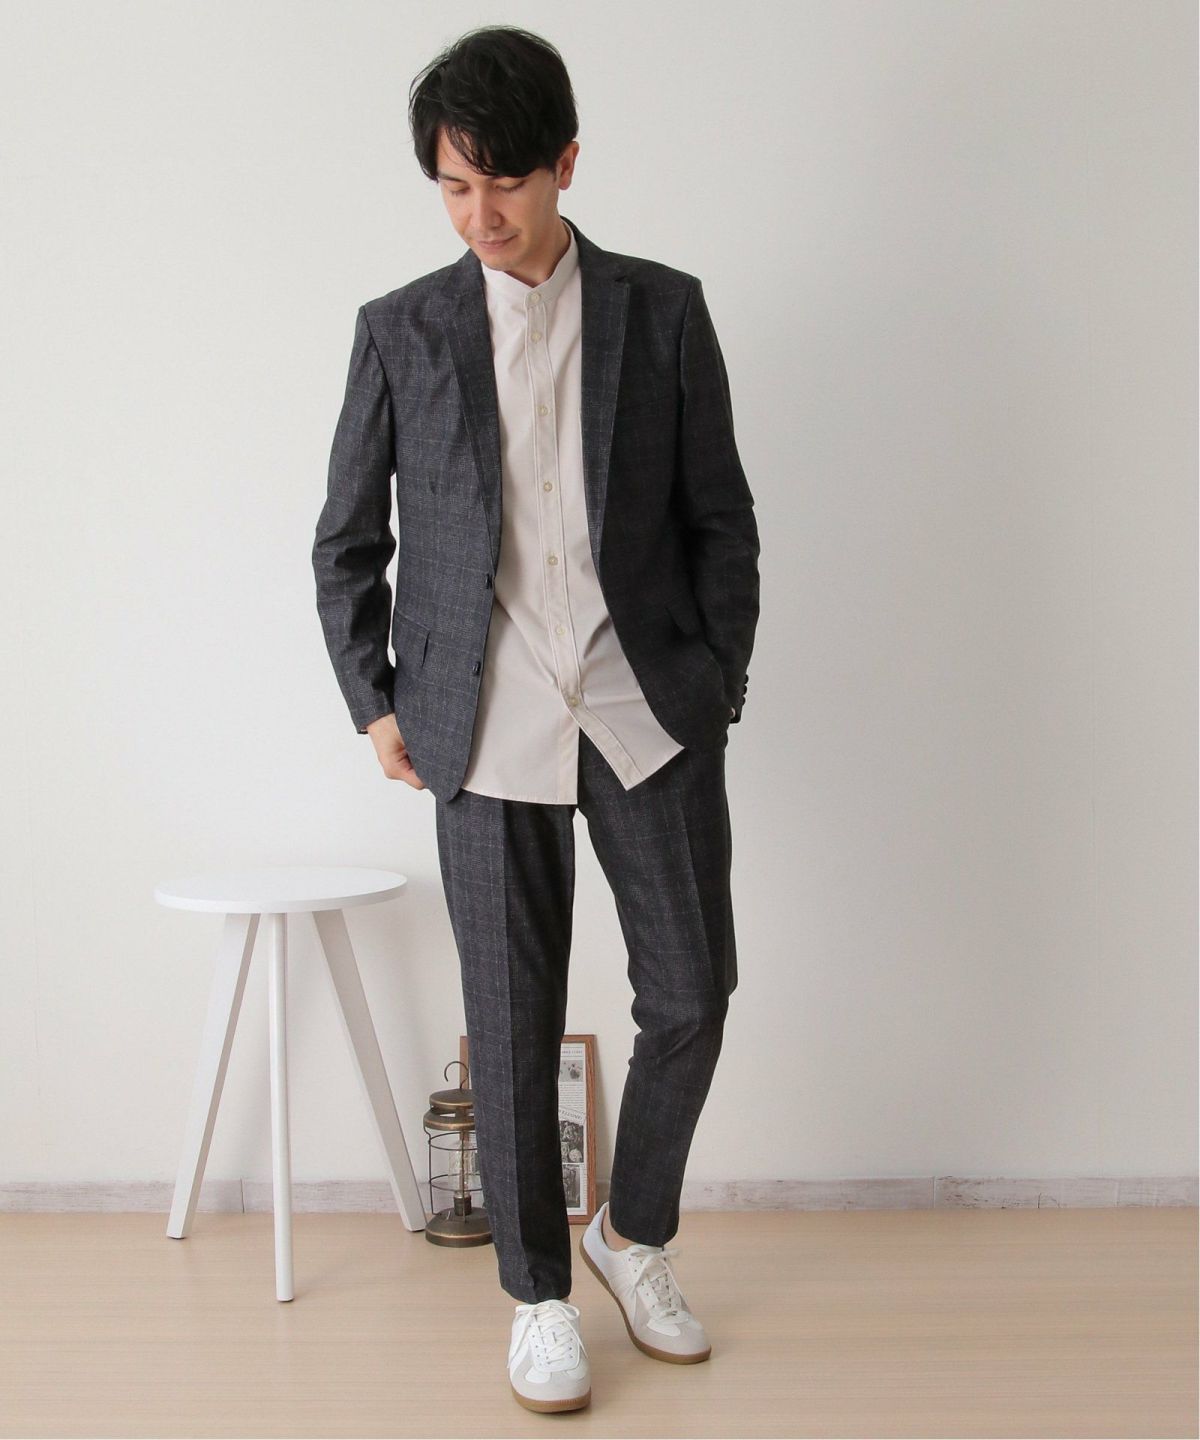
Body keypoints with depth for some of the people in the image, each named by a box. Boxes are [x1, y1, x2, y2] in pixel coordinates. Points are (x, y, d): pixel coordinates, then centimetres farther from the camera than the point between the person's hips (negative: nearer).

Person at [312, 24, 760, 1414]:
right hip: (487, 725, 0)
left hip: (648, 710, 1)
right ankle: (539, 1294, 22)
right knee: (512, 1021, 5)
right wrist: (375, 701, 3)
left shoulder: (661, 309, 4)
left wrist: (718, 681, 1)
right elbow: (347, 542, 10)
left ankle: (633, 1233, 29)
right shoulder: (400, 331, 4)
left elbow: (720, 516, 7)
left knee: (691, 990, 4)